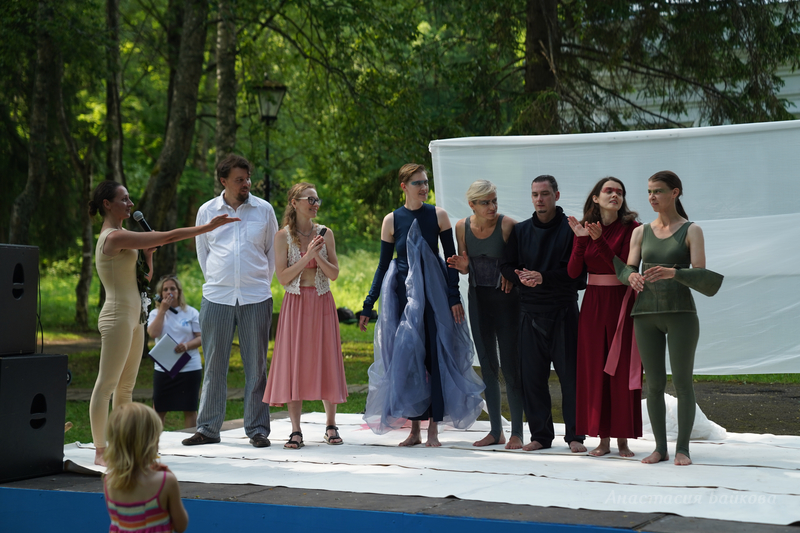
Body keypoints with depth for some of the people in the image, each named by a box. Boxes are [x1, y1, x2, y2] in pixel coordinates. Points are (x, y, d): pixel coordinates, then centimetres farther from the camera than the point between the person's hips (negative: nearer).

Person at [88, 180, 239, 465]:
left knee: (126, 385, 11)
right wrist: (208, 227, -15)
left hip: (134, 317, 10)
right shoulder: (114, 237, -15)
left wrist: (147, 252, 3)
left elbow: (146, 276, 21)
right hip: (118, 316, -10)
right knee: (107, 384, -7)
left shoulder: (120, 237, 17)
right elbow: (168, 236, -19)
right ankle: (100, 451, -5)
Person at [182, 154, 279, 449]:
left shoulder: (264, 209, 5)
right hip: (216, 298, 1)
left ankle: (257, 429, 10)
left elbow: (273, 251, 14)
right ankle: (207, 428, 11)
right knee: (214, 365, 3)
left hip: (255, 298, 0)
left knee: (256, 365, 2)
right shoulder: (207, 211, 7)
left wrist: (261, 281, 11)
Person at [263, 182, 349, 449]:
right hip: (295, 304, -2)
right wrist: (307, 255, -14)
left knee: (326, 362, 3)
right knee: (294, 364, -3)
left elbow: (334, 273, 4)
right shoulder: (283, 236, -1)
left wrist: (318, 256, -13)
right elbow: (283, 277, -7)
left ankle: (330, 426, 14)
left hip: (322, 303, 2)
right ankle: (296, 431, 1)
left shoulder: (325, 234, 6)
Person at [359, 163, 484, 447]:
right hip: (404, 294, 1)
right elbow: (383, 265, 5)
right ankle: (414, 429, 10)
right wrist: (368, 306, 2)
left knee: (435, 357, -3)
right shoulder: (392, 220, 2)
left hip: (434, 293, -1)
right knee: (407, 358, 1)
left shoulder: (438, 215, 0)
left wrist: (454, 297, -7)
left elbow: (451, 258, 2)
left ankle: (433, 430, 3)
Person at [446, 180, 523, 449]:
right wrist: (463, 265, -11)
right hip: (478, 298, 5)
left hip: (505, 297, -5)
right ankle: (495, 430, 17)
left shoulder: (508, 225, -14)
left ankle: (516, 432, 2)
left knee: (510, 366, -5)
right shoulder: (462, 227, 0)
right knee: (487, 366, 9)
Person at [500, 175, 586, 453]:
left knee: (570, 374, -3)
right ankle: (540, 435, 13)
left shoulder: (570, 229, -1)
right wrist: (521, 278, -12)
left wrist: (543, 278, -18)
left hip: (563, 311, -4)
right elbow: (507, 266, 9)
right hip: (530, 312, 4)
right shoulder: (520, 230, 13)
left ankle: (575, 435, 5)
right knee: (532, 375, 4)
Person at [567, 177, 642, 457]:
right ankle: (603, 438, 11)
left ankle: (623, 439, 5)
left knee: (621, 370, -2)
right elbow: (573, 272, -2)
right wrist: (581, 239, -12)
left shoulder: (630, 227, -4)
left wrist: (600, 240, -21)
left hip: (621, 303, -3)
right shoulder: (584, 227, 6)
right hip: (593, 304, 3)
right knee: (594, 369, 4)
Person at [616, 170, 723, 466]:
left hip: (681, 313, -3)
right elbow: (626, 270, 1)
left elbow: (701, 275, -10)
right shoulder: (640, 232, 10)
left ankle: (682, 448, 1)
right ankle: (660, 448, 8)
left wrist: (672, 273, -30)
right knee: (654, 384, 2)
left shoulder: (692, 231, 0)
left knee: (682, 382, -5)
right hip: (646, 315, 3)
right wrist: (632, 277, -24)